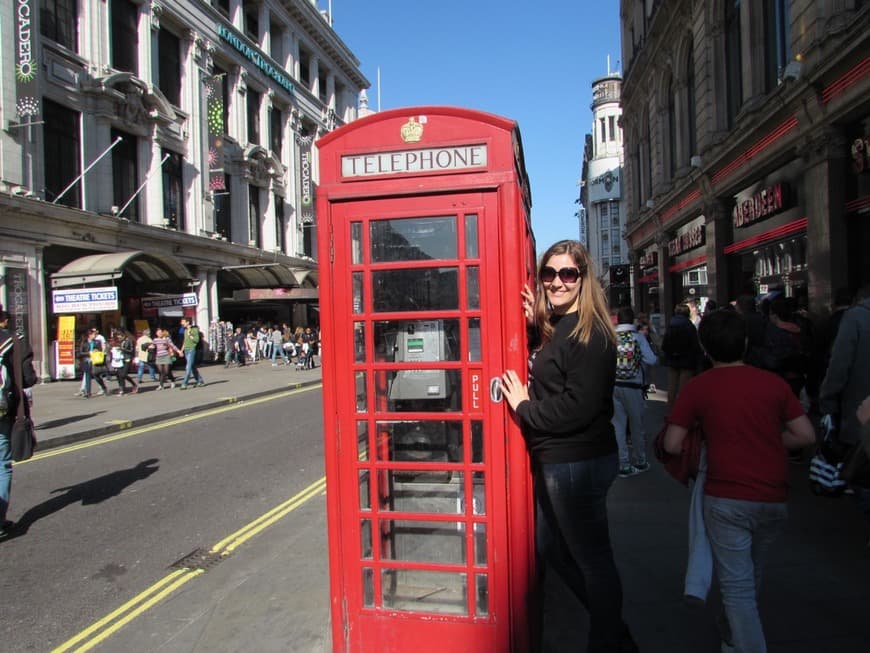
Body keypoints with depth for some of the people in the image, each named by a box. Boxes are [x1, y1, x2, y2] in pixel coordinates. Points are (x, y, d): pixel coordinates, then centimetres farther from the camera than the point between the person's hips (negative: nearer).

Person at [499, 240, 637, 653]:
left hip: (579, 463, -11)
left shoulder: (590, 335, -19)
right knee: (550, 548, 22)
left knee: (591, 558, 6)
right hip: (554, 459, 11)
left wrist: (524, 406, -12)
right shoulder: (553, 328, 10)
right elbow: (546, 384, 13)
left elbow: (578, 407, -26)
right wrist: (534, 324, 2)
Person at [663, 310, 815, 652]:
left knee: (737, 585, 5)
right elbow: (806, 435, 1)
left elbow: (672, 444, -8)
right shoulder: (773, 383, 0)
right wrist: (767, 441, 14)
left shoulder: (697, 387, -6)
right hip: (773, 499, 5)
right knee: (751, 576, 25)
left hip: (727, 498, -4)